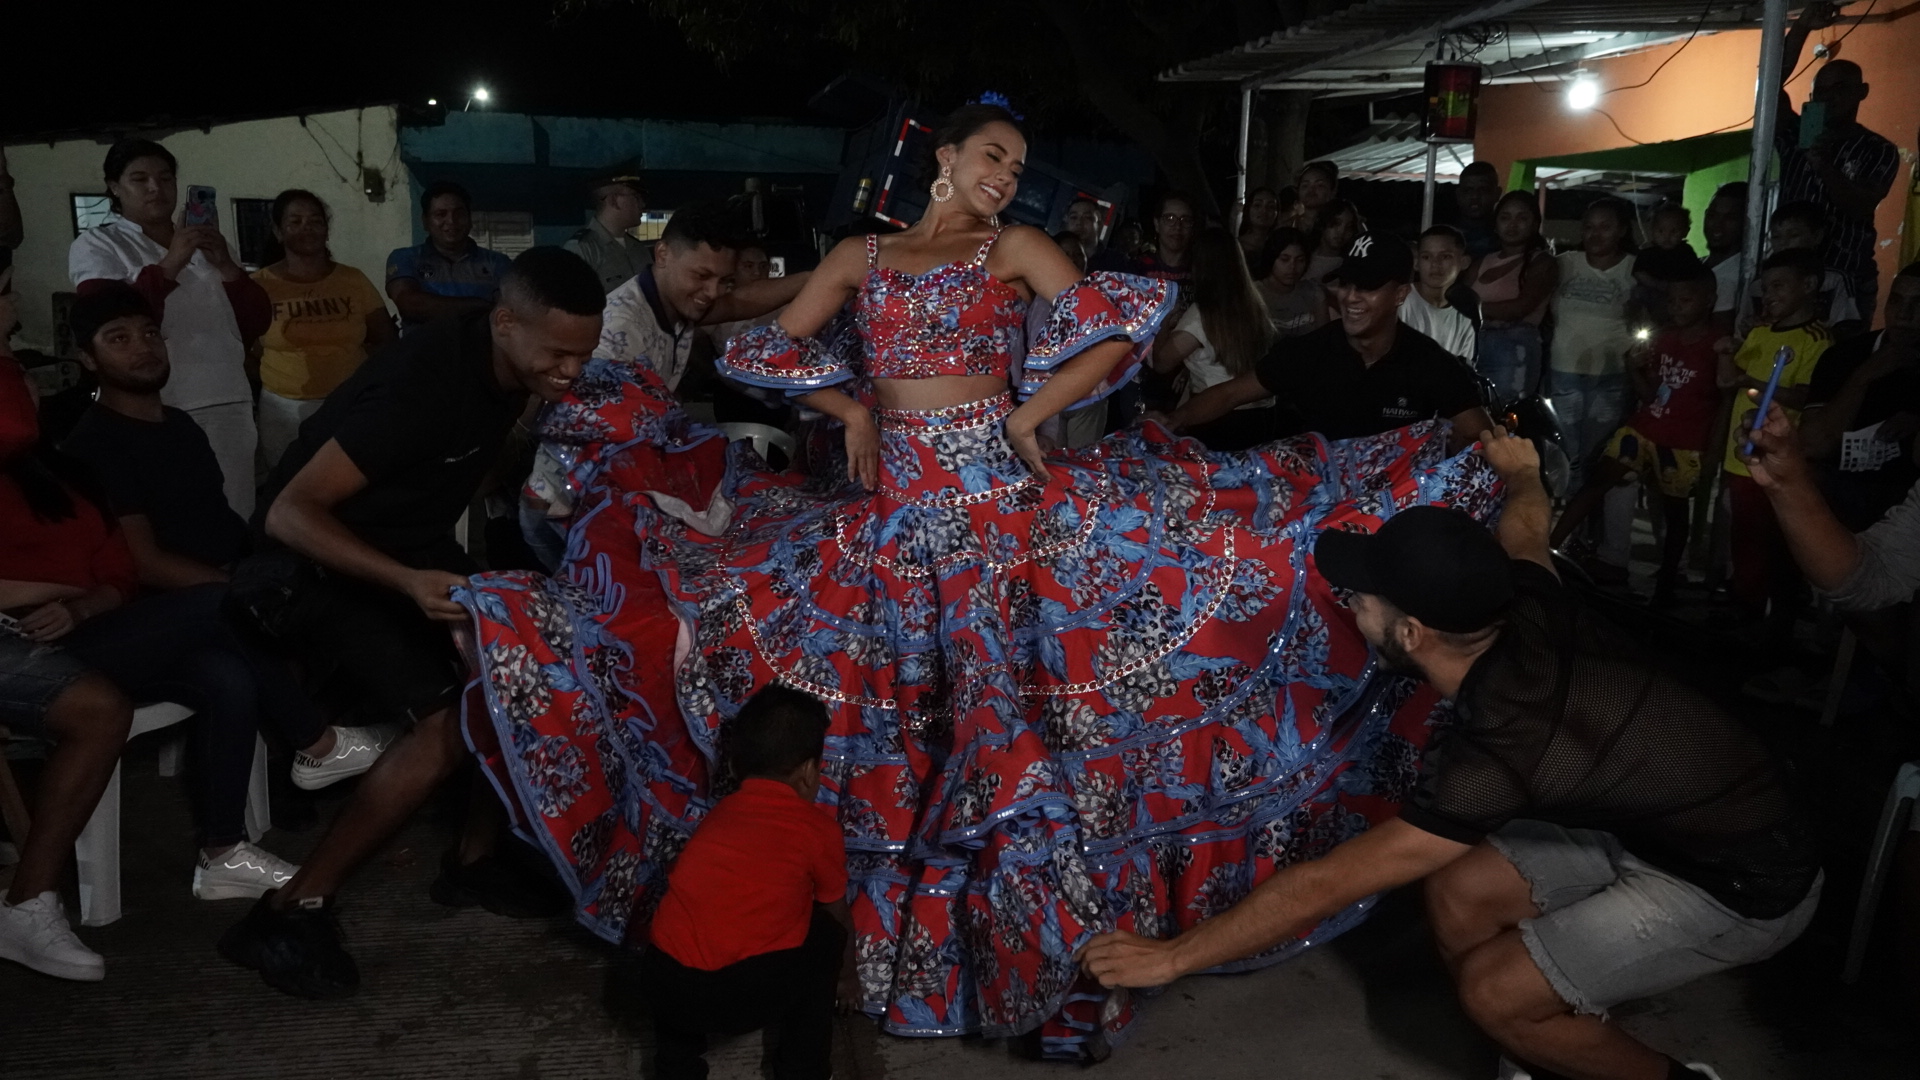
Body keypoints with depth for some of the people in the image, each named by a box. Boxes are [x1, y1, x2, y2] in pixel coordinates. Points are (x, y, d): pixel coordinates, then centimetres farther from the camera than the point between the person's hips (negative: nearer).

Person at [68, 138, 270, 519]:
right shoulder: (96, 246, 3)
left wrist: (226, 267, -6)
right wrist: (168, 266, -19)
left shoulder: (207, 245, 18)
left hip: (229, 408, 4)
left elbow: (257, 322, 10)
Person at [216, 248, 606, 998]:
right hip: (323, 556, -8)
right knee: (450, 720, -22)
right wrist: (408, 583, -44)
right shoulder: (425, 381, -32)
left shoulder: (509, 365, -7)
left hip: (413, 545, 8)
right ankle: (292, 910, -12)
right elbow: (289, 512, -33)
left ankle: (474, 858, 11)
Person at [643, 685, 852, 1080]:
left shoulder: (721, 812, 21)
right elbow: (835, 912, 25)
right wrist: (845, 964, 46)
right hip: (747, 993, -4)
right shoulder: (819, 826, 8)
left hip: (664, 982, 5)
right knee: (824, 935, 22)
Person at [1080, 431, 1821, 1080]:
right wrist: (1521, 473, 38)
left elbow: (1321, 886, -27)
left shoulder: (1498, 754, -33)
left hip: (1746, 882, -8)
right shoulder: (1530, 604, -14)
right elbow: (1523, 531, 14)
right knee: (1458, 893, 0)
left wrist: (1171, 957, -17)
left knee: (1495, 991, -10)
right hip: (1660, 820, 8)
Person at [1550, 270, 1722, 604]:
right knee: (1597, 482, -6)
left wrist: (1713, 453, -13)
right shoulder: (1663, 337, 7)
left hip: (1684, 444, -4)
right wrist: (1635, 370, -9)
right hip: (1643, 429, 5)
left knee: (1674, 509, 7)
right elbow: (1648, 395, 7)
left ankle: (1666, 583, 21)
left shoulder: (1718, 347, -9)